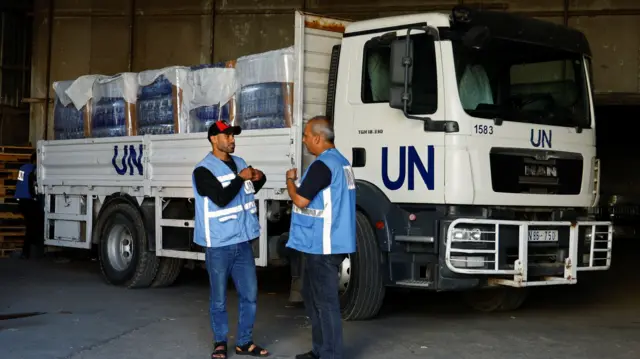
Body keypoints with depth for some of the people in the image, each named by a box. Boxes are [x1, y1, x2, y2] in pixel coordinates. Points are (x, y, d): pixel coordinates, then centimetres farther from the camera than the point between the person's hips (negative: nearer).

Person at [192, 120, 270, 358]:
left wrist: (259, 179, 5)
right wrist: (241, 178, -15)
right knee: (219, 298, 5)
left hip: (243, 242, 6)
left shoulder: (239, 163, 11)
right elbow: (221, 198, -23)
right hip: (218, 245, -6)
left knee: (250, 294, 9)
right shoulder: (203, 170, -11)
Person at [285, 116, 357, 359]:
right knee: (312, 295, 18)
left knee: (325, 301, -4)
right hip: (325, 243, 10)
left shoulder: (322, 164, -19)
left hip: (323, 245, -10)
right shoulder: (340, 161, 14)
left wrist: (290, 180, -3)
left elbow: (300, 200, -19)